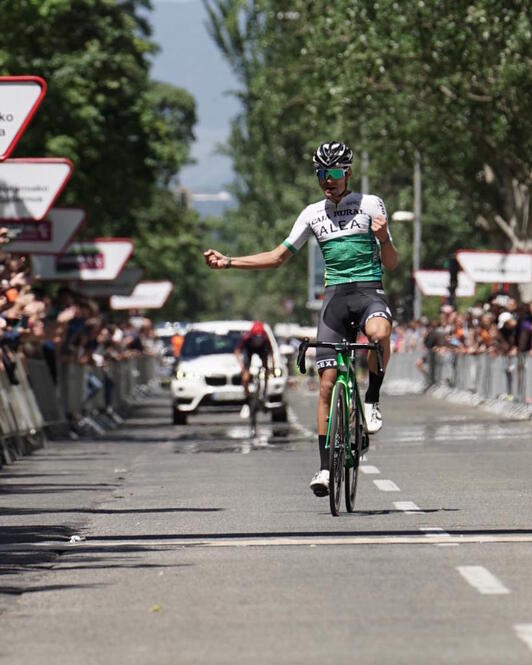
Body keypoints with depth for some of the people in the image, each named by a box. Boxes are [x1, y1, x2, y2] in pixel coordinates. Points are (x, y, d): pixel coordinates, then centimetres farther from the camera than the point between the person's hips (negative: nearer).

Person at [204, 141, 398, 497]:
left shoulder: (370, 204, 3)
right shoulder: (313, 213, 13)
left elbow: (391, 263, 2)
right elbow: (278, 257, 19)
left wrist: (383, 237, -20)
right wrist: (228, 262, 10)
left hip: (369, 290, -3)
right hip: (334, 295, 3)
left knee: (379, 333, -40)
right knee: (327, 383, -4)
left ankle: (373, 400, -17)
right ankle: (325, 466, 0)